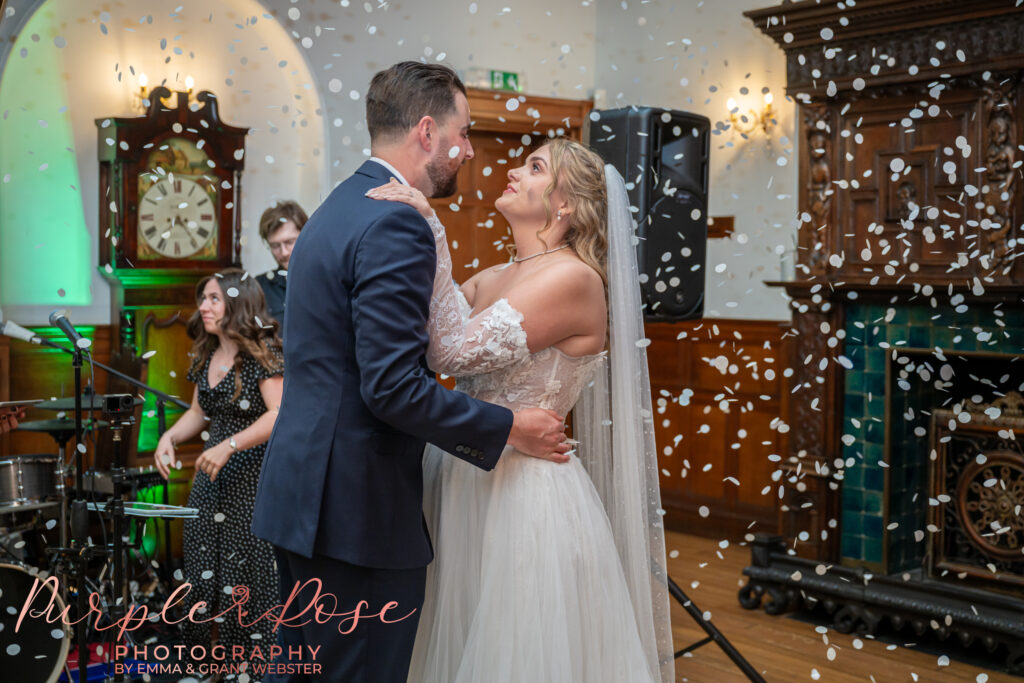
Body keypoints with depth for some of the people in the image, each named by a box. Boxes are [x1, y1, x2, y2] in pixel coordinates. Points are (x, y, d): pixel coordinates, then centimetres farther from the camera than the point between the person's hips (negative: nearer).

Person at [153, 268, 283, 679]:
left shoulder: (263, 354, -12)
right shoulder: (205, 357, 11)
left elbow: (280, 414, -21)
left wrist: (229, 446, -26)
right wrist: (170, 436, 0)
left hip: (255, 479, -7)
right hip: (213, 477, 7)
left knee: (250, 573, -3)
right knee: (204, 568, 9)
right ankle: (206, 659, 23)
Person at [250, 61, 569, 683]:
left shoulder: (338, 208, 15)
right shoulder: (396, 225, -17)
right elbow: (393, 388, -23)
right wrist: (511, 428, -12)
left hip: (301, 493, 10)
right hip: (359, 511, -10)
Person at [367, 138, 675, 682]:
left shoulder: (574, 277, -14)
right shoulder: (491, 279, 11)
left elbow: (452, 350, -23)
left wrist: (428, 233, -22)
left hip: (527, 499, -8)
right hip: (461, 489, 8)